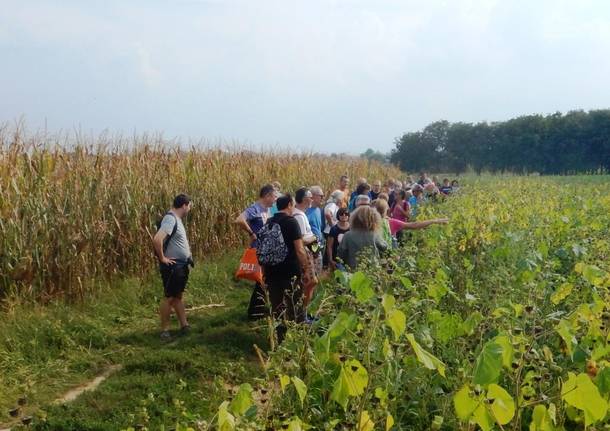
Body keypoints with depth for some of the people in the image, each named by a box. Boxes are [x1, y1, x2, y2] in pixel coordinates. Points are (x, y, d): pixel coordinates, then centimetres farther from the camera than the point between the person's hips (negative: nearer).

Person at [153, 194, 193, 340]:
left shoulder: (176, 218, 10)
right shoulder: (170, 219, -20)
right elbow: (157, 239, -34)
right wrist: (162, 258, -23)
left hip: (181, 266, 10)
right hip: (172, 266, -10)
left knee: (178, 296, 17)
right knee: (169, 297, 0)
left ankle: (184, 325, 25)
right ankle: (164, 329, 9)